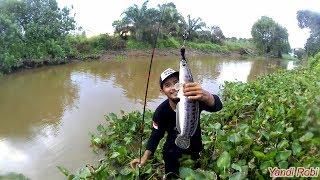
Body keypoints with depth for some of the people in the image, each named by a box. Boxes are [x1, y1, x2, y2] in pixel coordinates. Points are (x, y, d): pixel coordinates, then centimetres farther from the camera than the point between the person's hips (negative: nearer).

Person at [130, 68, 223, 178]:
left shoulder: (193, 100, -31)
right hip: (172, 151, -1)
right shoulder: (161, 112, -25)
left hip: (195, 147, 2)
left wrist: (204, 95, -75)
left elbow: (217, 106, -50)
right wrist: (144, 158, -31)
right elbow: (156, 136, -16)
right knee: (171, 175, 7)